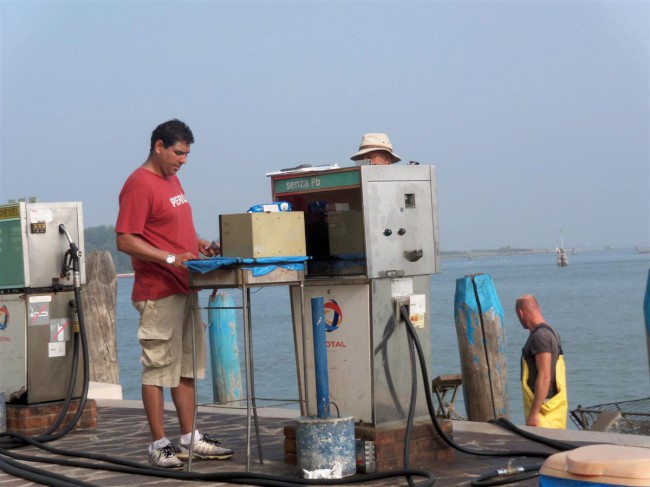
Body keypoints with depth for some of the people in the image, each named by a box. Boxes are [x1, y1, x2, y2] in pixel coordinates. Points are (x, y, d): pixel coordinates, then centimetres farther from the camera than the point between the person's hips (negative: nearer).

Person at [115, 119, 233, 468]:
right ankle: (159, 445, 2)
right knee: (157, 369, -3)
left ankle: (189, 439, 21)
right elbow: (125, 241, -19)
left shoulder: (172, 180, 16)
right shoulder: (139, 184, -13)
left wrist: (200, 245, 9)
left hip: (185, 290, 10)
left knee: (187, 367, 13)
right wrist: (170, 258, -25)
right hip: (159, 294, -10)